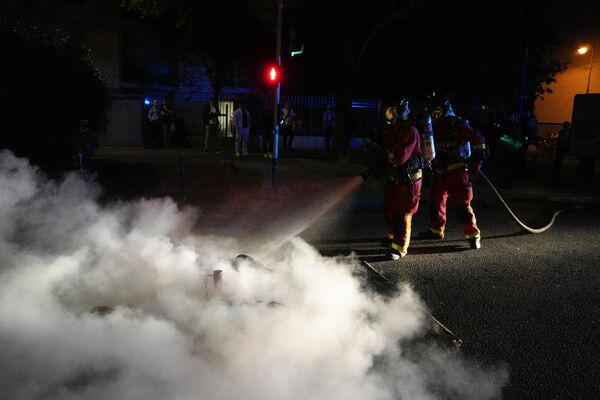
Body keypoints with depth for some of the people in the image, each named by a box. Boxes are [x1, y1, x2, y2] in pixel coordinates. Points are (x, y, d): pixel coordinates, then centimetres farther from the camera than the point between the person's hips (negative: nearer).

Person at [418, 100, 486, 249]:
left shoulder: (457, 124, -8)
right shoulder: (435, 126, 13)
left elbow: (478, 139, -10)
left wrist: (478, 158, -12)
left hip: (457, 171, -7)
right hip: (440, 172, 7)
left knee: (462, 204, -10)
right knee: (436, 201, 13)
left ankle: (473, 235, 0)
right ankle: (436, 230, 30)